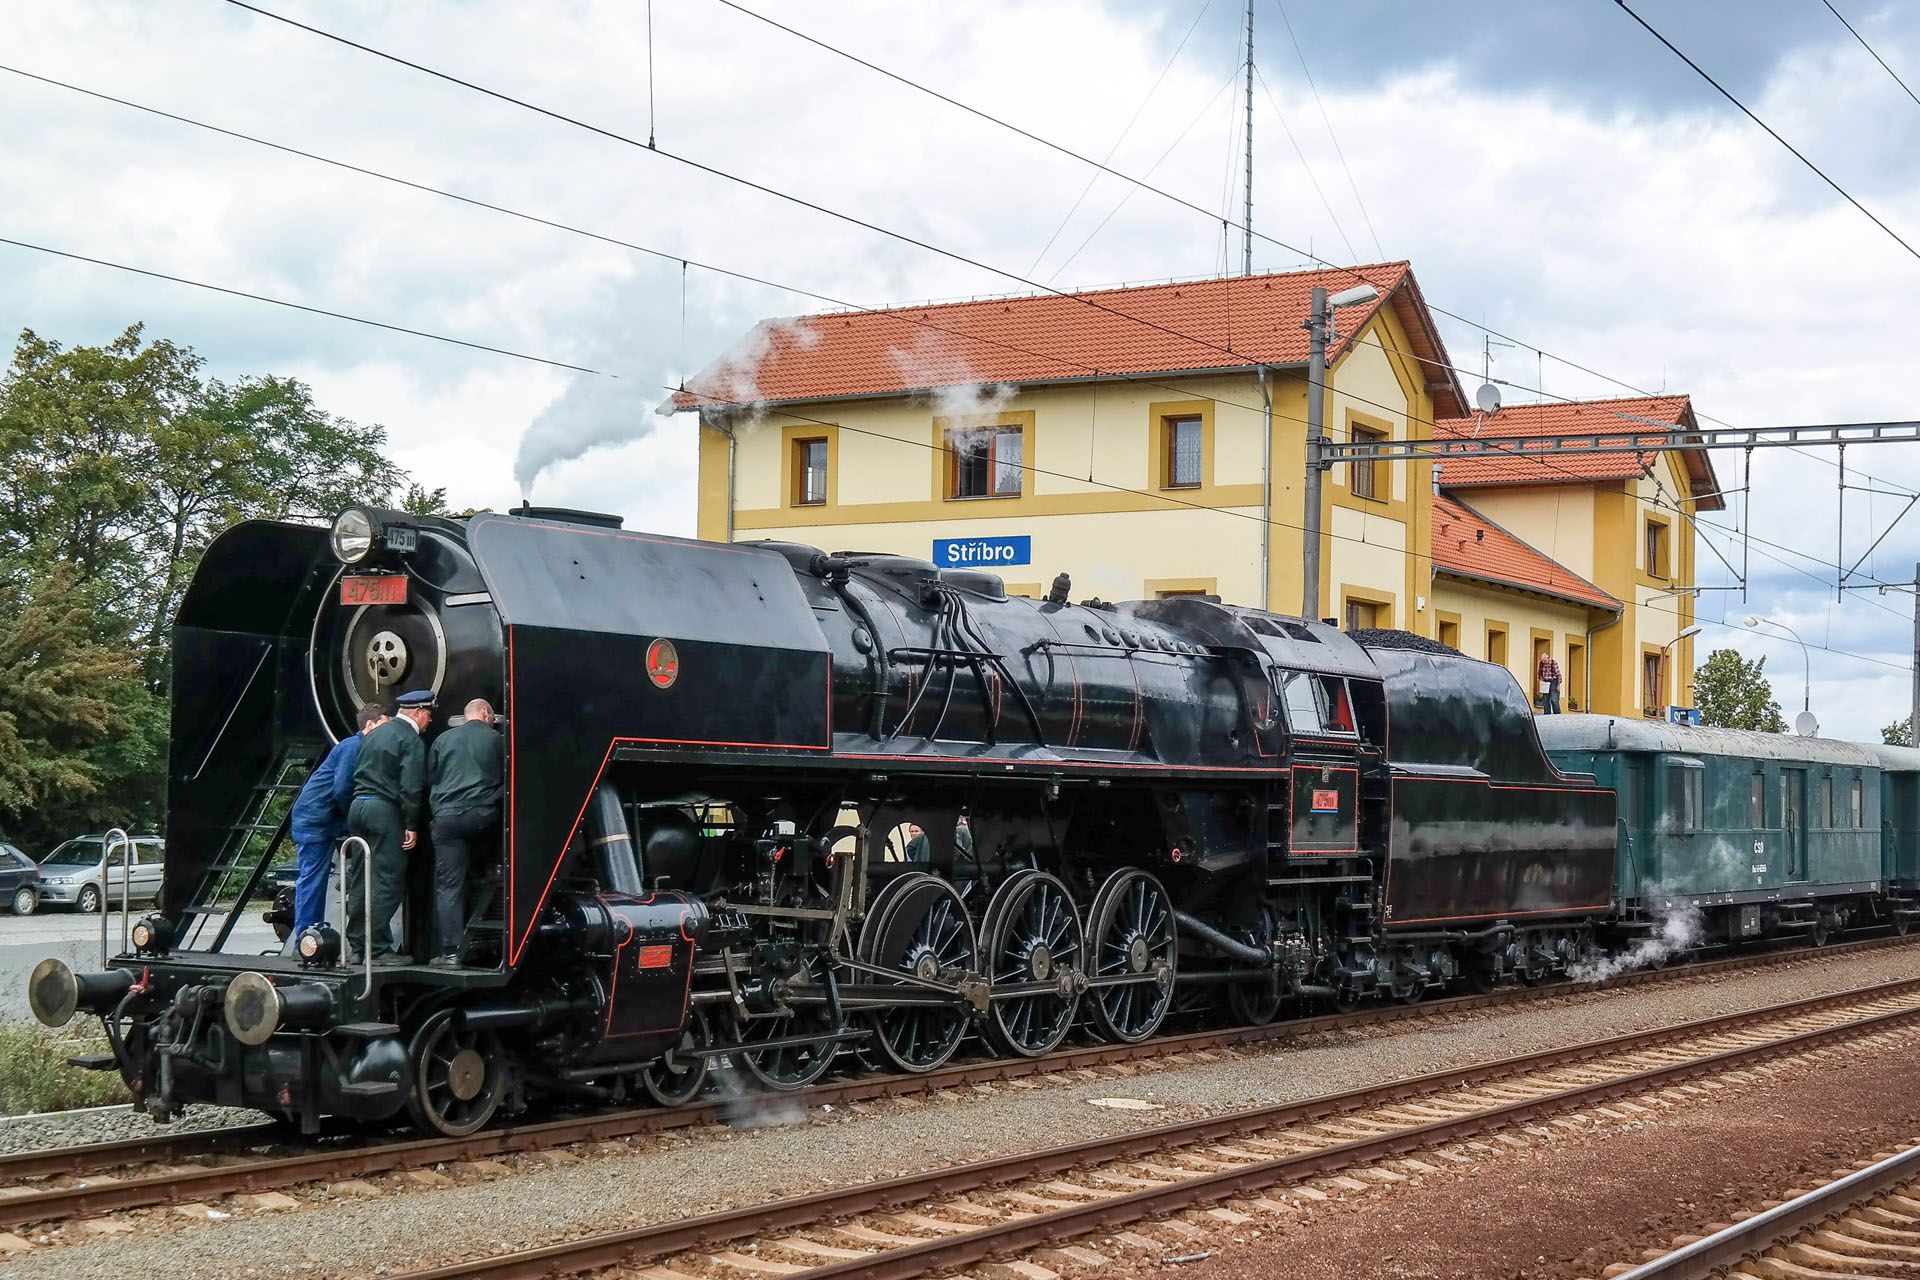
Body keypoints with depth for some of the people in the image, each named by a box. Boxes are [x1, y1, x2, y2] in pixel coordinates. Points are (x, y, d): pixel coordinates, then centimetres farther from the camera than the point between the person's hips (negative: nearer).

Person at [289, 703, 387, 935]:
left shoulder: (359, 747, 16)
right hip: (314, 819, -10)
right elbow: (341, 790, -22)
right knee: (312, 878, -8)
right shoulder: (353, 746, -16)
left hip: (324, 821, 10)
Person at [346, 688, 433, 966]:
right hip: (384, 810, -8)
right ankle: (378, 949, -8)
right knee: (387, 881, -6)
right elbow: (411, 787, -15)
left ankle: (357, 944, 16)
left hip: (358, 807, 8)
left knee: (360, 878, 12)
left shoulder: (374, 734, 17)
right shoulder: (411, 740, -7)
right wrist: (412, 826, -11)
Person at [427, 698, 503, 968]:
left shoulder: (443, 739, 11)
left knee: (448, 885, -2)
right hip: (484, 816, 0)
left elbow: (429, 779, 17)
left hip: (447, 816, 0)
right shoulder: (494, 739, 6)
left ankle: (450, 953, -9)